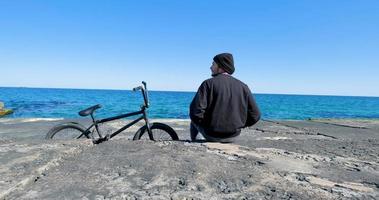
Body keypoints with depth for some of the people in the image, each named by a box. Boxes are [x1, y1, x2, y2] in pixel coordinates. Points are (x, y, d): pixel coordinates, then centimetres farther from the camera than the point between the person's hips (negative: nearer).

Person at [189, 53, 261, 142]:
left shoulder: (208, 83, -14)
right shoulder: (243, 86, -3)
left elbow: (196, 111, -22)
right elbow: (255, 115, -2)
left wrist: (204, 124, -1)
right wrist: (237, 125, 12)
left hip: (211, 135, -3)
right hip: (233, 137, 4)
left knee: (194, 119, 27)